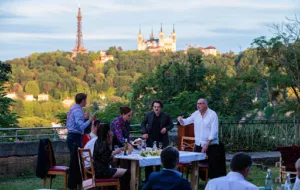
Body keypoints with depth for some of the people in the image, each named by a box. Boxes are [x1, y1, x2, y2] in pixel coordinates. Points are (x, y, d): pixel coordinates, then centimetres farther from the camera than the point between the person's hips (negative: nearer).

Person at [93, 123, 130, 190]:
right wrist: (115, 152, -12)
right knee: (126, 173, -7)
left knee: (124, 171, 20)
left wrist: (110, 143, 6)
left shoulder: (99, 141, 11)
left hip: (99, 169, 10)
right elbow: (105, 160, -23)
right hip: (101, 171, -10)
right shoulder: (102, 143, -17)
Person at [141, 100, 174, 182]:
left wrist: (166, 128, -10)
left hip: (161, 140, -1)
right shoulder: (149, 115, 3)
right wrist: (144, 132, -1)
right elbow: (143, 124, 13)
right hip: (150, 140, 1)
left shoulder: (166, 116, 0)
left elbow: (171, 124, 10)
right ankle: (148, 177, 11)